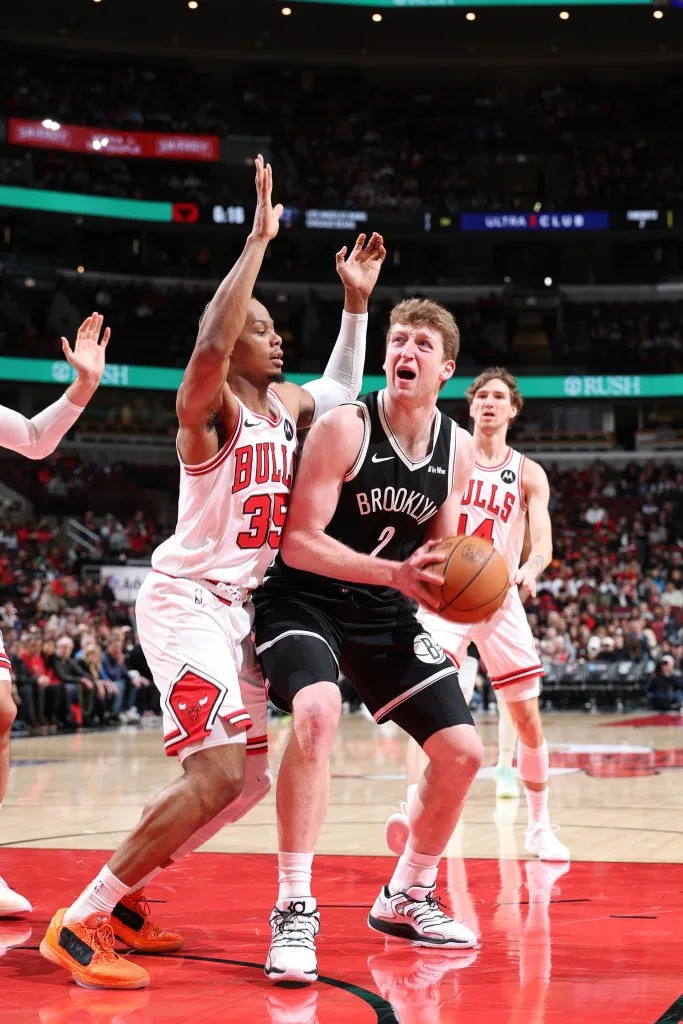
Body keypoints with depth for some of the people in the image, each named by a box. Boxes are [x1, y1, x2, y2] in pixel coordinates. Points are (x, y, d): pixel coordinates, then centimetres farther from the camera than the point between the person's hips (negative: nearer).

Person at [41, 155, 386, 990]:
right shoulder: (208, 405, -13)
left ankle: (121, 899, 22)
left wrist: (357, 300, 21)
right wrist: (257, 241, -33)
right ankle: (78, 924, -16)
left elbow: (343, 388, 32)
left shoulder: (284, 403, 12)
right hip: (186, 600, -9)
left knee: (248, 779, 12)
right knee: (217, 775, -22)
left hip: (240, 606, 9)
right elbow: (209, 348, -36)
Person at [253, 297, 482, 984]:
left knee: (461, 751, 2)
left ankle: (406, 899, 24)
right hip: (304, 597, -6)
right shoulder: (345, 427, -19)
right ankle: (294, 911, -26)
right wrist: (393, 572, -32)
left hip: (385, 612, 6)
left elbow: (441, 552, 10)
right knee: (317, 711, -35)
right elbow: (298, 543, -22)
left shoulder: (458, 449, -2)